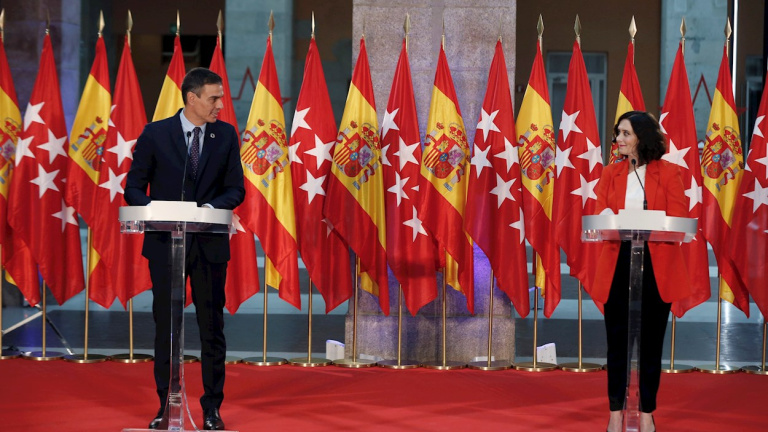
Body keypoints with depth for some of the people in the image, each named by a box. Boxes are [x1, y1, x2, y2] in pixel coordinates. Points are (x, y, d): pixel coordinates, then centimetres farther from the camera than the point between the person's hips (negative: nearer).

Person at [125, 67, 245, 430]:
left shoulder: (225, 135, 4)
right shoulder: (155, 134, -2)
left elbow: (236, 189, 4)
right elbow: (133, 187, 1)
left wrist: (211, 207, -16)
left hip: (210, 244, 1)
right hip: (165, 243, -1)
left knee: (212, 328, 4)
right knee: (165, 328, 6)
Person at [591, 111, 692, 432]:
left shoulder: (668, 173, 0)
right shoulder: (611, 173, 8)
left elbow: (678, 222, -6)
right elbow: (599, 216, 3)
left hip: (656, 265, -2)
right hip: (617, 263, 2)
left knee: (651, 340, 5)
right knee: (617, 339, 4)